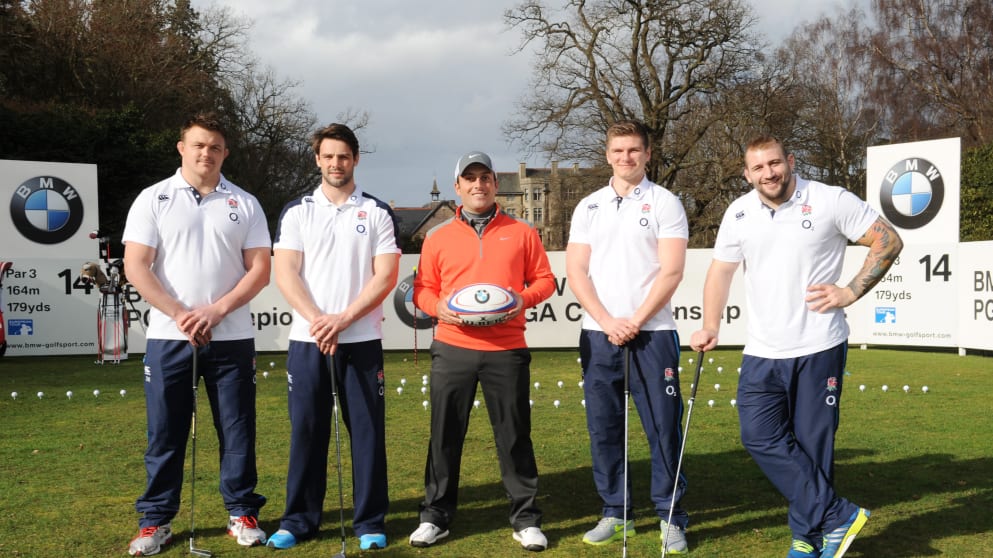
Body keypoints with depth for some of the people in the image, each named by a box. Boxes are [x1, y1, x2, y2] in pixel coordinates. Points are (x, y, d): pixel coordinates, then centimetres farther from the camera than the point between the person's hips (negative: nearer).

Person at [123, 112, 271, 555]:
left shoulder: (244, 204, 7)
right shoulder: (153, 199, 3)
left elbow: (259, 269, 2)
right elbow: (136, 267, -3)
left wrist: (216, 311, -11)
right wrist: (179, 314, -12)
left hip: (232, 338, 1)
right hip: (168, 337, -1)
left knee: (238, 431, 5)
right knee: (165, 433, 5)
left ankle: (242, 514, 18)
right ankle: (156, 521, 16)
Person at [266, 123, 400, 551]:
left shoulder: (378, 212, 4)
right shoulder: (296, 211, 7)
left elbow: (386, 276, -3)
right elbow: (285, 275, -1)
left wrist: (342, 319, -13)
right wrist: (316, 321, -14)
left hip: (361, 340, -1)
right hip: (306, 339, 1)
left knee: (367, 430, 2)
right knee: (306, 428, 5)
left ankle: (370, 522, 12)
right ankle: (299, 519, 16)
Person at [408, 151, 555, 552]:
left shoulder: (521, 233, 8)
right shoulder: (438, 237, 9)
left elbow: (544, 279, 9)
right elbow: (422, 288, 11)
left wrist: (526, 298, -10)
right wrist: (438, 306, -10)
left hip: (506, 351, -1)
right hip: (452, 349, 1)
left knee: (514, 436, 4)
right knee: (445, 435, 6)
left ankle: (526, 519, 15)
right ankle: (435, 516, 18)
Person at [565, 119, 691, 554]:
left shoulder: (665, 204, 2)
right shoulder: (588, 208, 12)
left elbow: (671, 271, -5)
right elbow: (575, 272, 6)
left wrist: (635, 321, -12)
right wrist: (607, 321, -7)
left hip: (652, 332, -3)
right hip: (598, 334, 3)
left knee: (663, 427, -2)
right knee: (603, 428, 6)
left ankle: (671, 517, 9)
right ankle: (615, 513, 18)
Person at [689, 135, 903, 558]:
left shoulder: (831, 201, -6)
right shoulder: (739, 213, 6)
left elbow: (889, 241, -2)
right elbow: (721, 270, 10)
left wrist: (851, 292, -9)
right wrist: (710, 326, -1)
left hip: (818, 348, -4)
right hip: (762, 352, 4)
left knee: (813, 444, 2)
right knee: (759, 436, -5)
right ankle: (837, 517, 5)